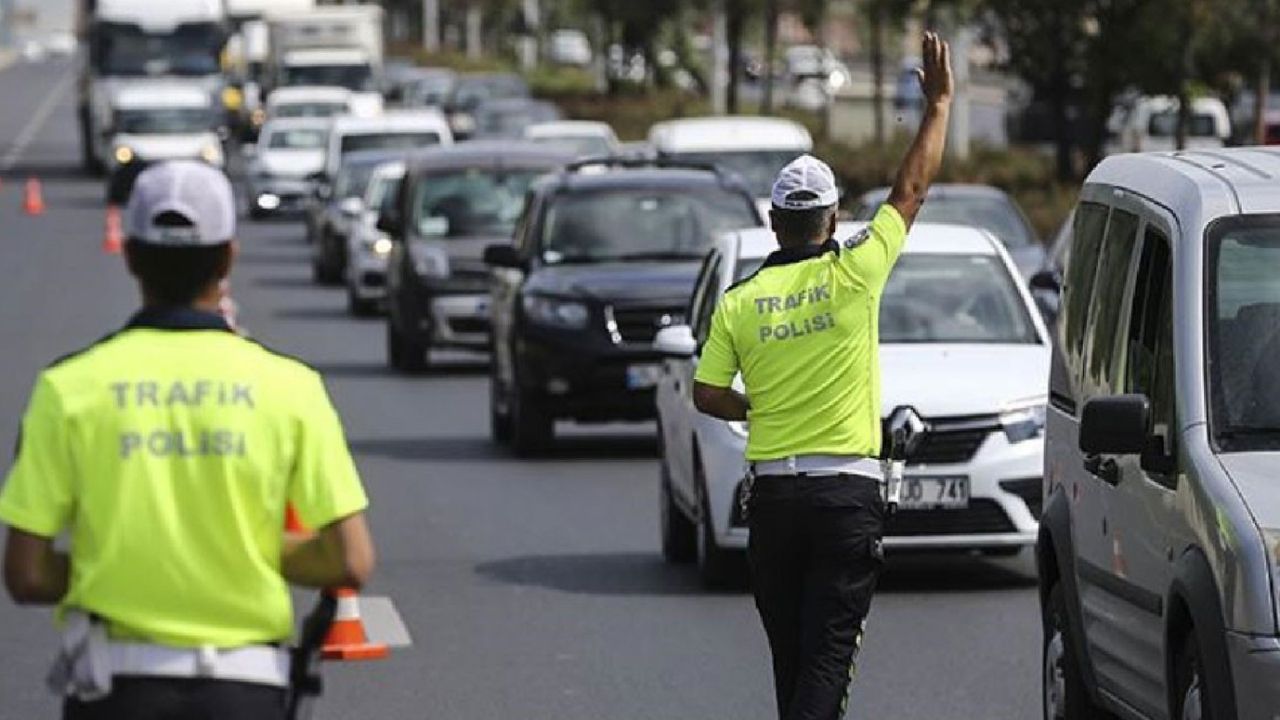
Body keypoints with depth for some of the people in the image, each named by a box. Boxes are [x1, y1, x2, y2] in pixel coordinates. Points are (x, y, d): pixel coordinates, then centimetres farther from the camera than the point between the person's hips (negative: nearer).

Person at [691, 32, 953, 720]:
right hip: (847, 491, -3)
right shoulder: (852, 274, -6)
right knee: (829, 651, -7)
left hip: (773, 492, 3)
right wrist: (939, 104, 13)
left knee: (790, 651, 15)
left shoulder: (739, 302, 2)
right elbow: (911, 190, 3)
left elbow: (707, 393, 3)